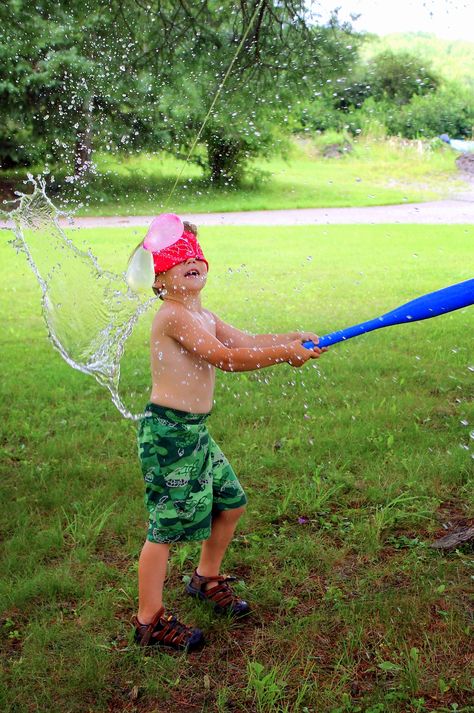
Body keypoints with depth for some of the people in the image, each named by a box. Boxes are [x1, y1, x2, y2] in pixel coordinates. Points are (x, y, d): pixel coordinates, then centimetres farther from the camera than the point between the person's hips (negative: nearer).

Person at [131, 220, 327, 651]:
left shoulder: (202, 316, 15)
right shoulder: (173, 316, -17)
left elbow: (246, 341, 7)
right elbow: (227, 358, -24)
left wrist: (293, 338, -8)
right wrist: (286, 352, -19)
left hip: (195, 431, 10)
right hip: (168, 432, -10)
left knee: (231, 501, 20)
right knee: (167, 526, -1)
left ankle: (207, 580, 42)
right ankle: (149, 621, 15)